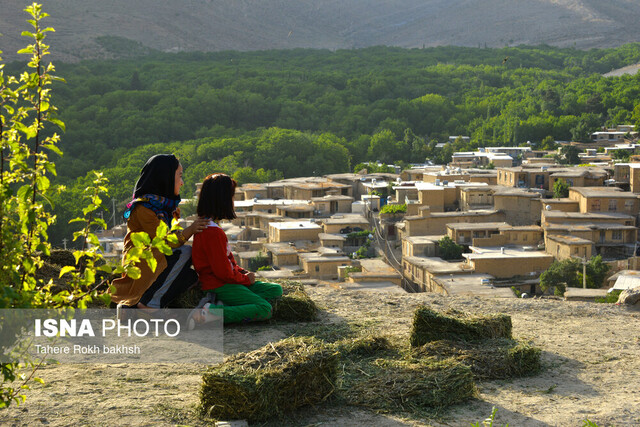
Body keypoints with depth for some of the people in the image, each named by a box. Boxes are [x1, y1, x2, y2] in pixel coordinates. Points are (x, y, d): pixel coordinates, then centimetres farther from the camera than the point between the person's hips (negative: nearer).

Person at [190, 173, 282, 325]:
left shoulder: (206, 226, 13)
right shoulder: (213, 232, -20)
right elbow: (223, 272, -20)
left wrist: (242, 272, 7)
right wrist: (246, 278, -5)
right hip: (219, 286, -11)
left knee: (276, 291, 8)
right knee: (265, 309, -21)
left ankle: (225, 305, -7)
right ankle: (211, 314, -24)